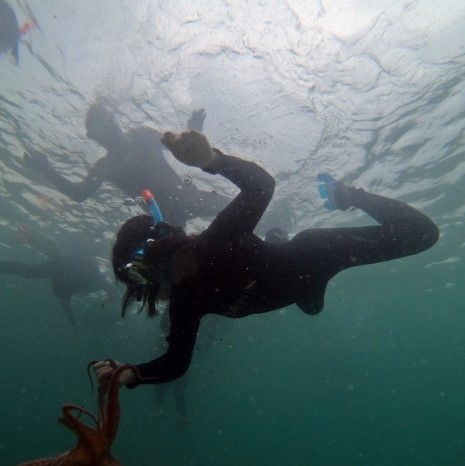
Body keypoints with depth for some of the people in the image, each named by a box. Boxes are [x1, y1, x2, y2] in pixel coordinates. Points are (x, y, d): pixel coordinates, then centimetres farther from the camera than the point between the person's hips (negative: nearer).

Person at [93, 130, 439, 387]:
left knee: (419, 233, -1)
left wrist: (213, 160, -62)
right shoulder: (184, 301, -14)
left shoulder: (220, 239, -35)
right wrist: (134, 374, -20)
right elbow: (177, 361, -6)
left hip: (308, 258, -5)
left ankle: (347, 196, 23)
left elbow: (261, 185, -45)